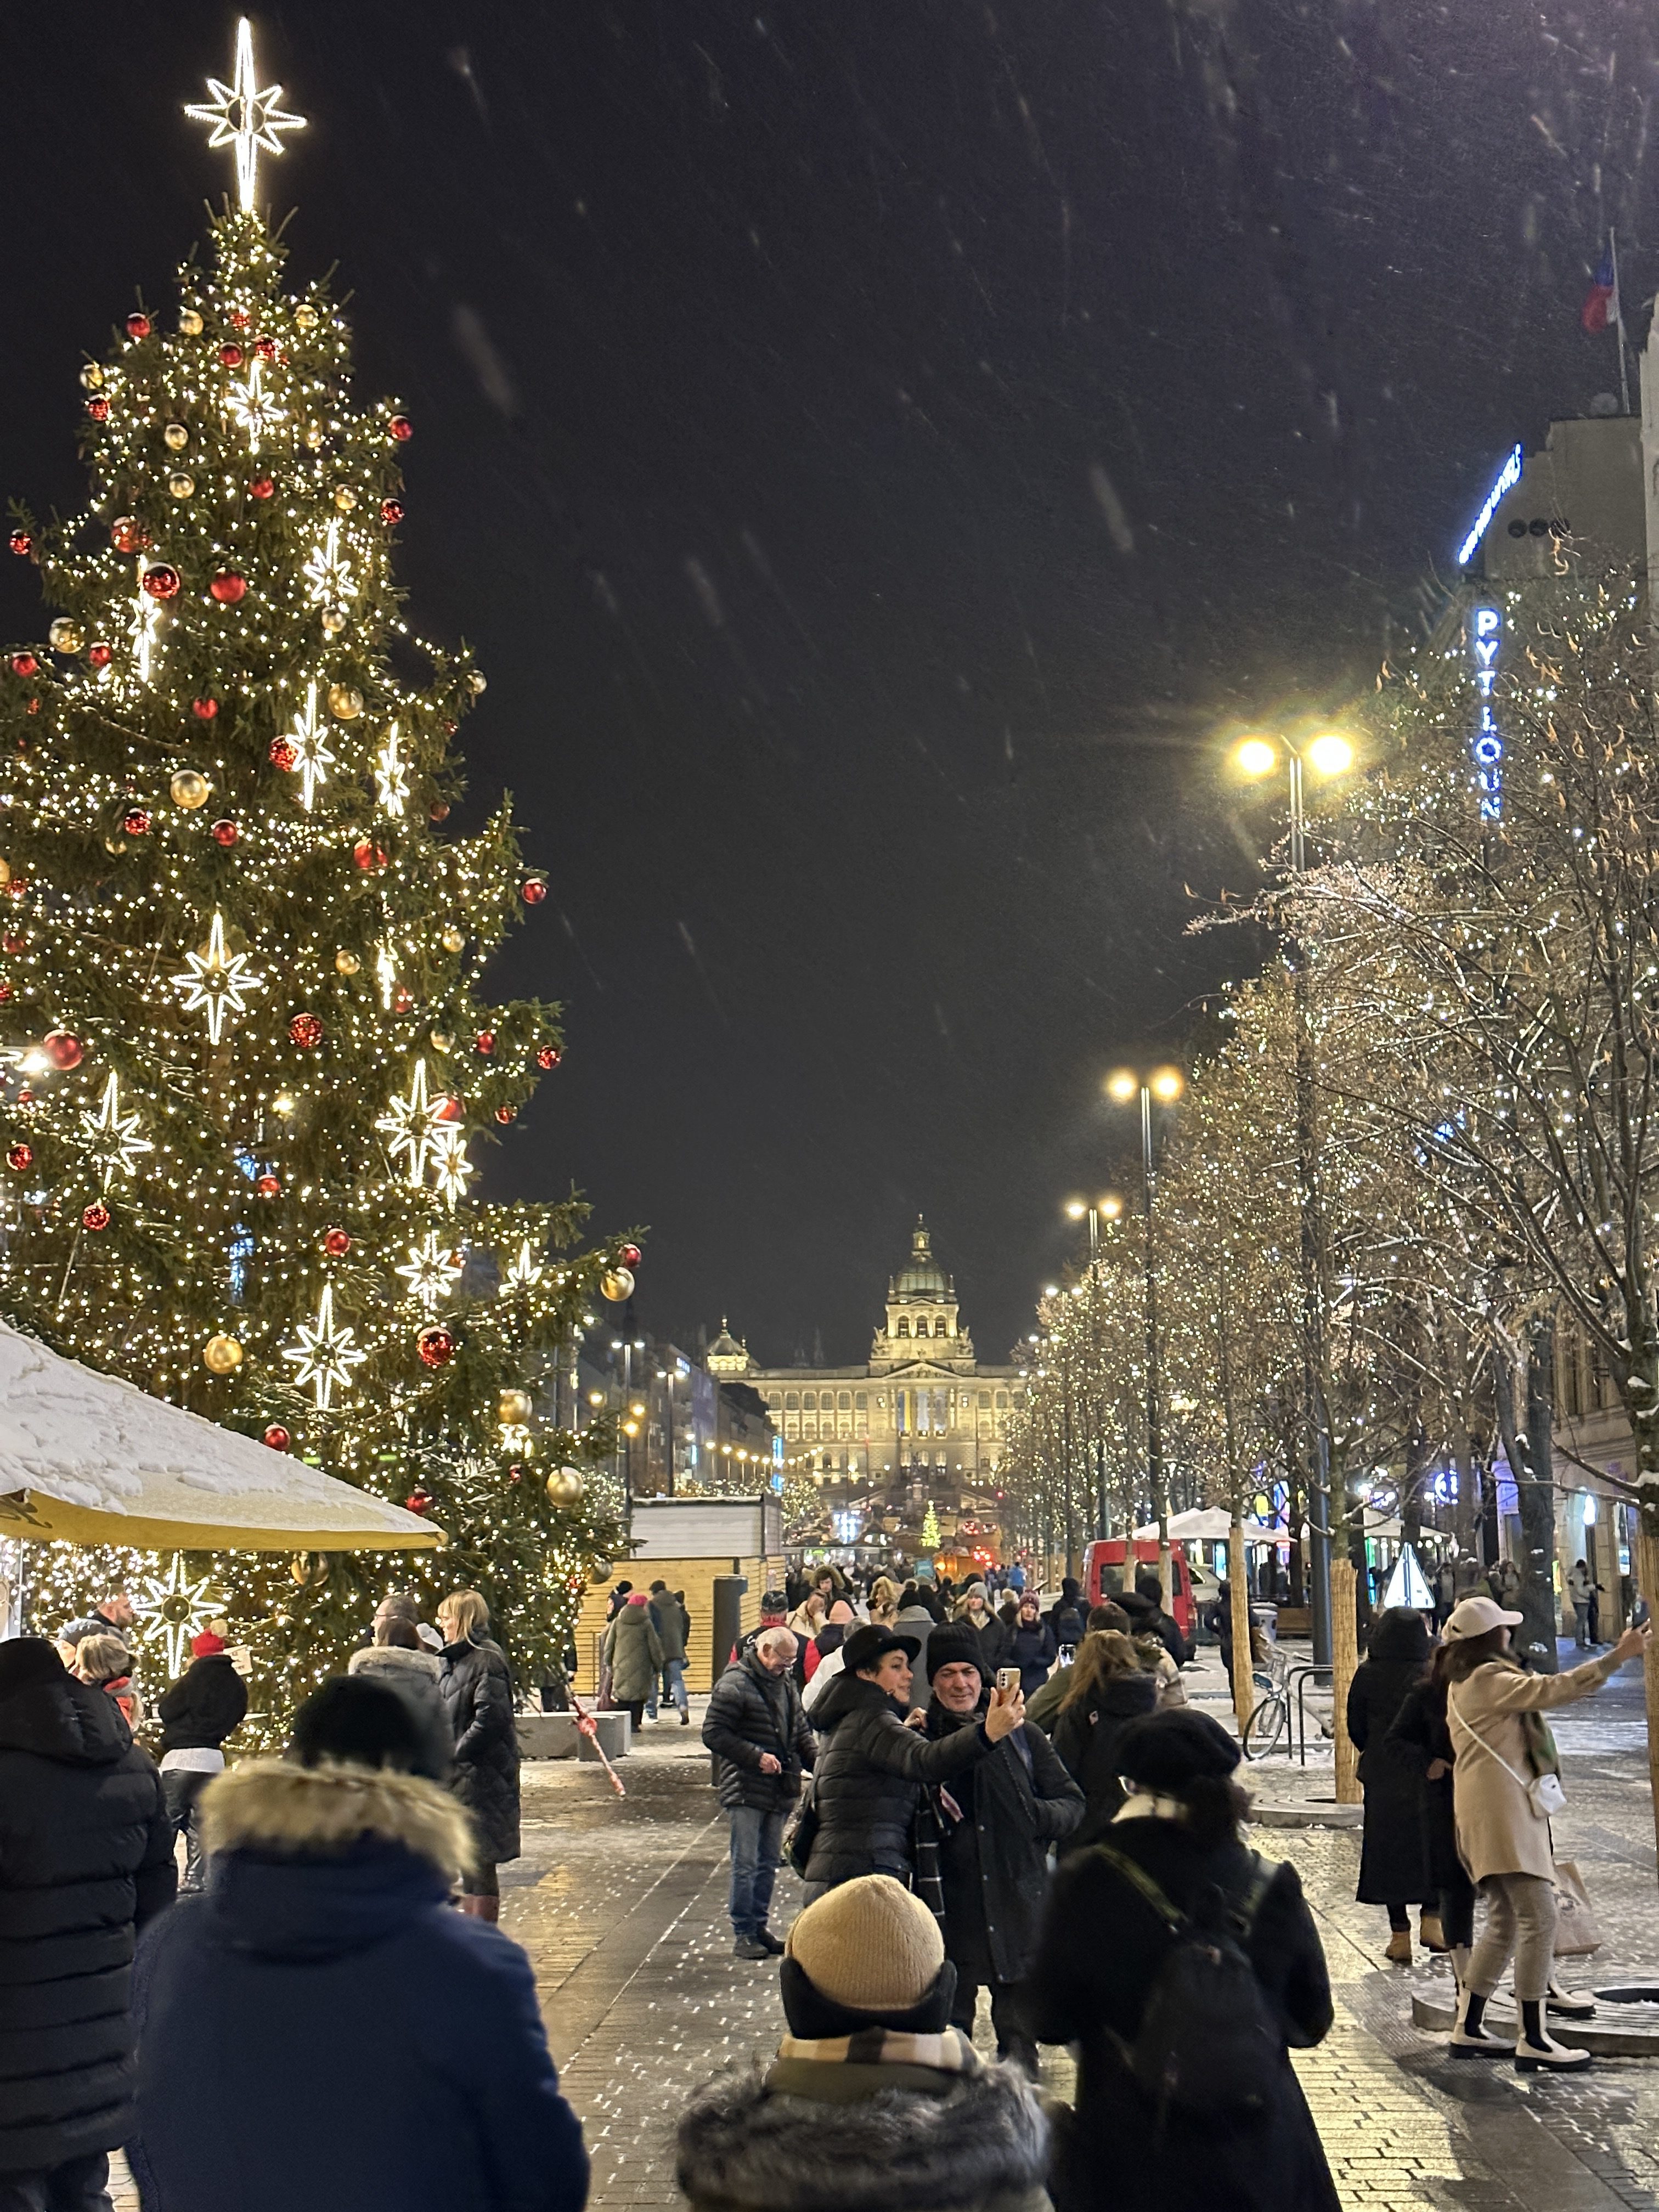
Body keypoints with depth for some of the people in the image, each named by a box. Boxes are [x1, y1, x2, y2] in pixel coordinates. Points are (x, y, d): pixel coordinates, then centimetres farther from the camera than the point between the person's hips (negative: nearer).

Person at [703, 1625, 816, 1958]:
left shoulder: (786, 1682, 14)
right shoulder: (734, 1684, -11)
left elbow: (800, 1730, 21)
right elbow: (714, 1733, -15)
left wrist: (817, 1762, 3)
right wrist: (756, 1757, -19)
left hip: (779, 1789, 7)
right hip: (745, 1790, -7)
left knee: (769, 1863, 12)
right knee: (746, 1864, -4)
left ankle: (759, 1927, 22)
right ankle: (743, 1934, 4)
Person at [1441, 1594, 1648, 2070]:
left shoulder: (1461, 1685, 18)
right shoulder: (1489, 1680, -12)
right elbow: (1554, 1690, -21)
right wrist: (1618, 1657, -22)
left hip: (1485, 1811, 11)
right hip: (1502, 1810, -11)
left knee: (1506, 1923, 14)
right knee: (1538, 1919, -12)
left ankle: (1468, 2028, 17)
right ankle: (1533, 2040, -12)